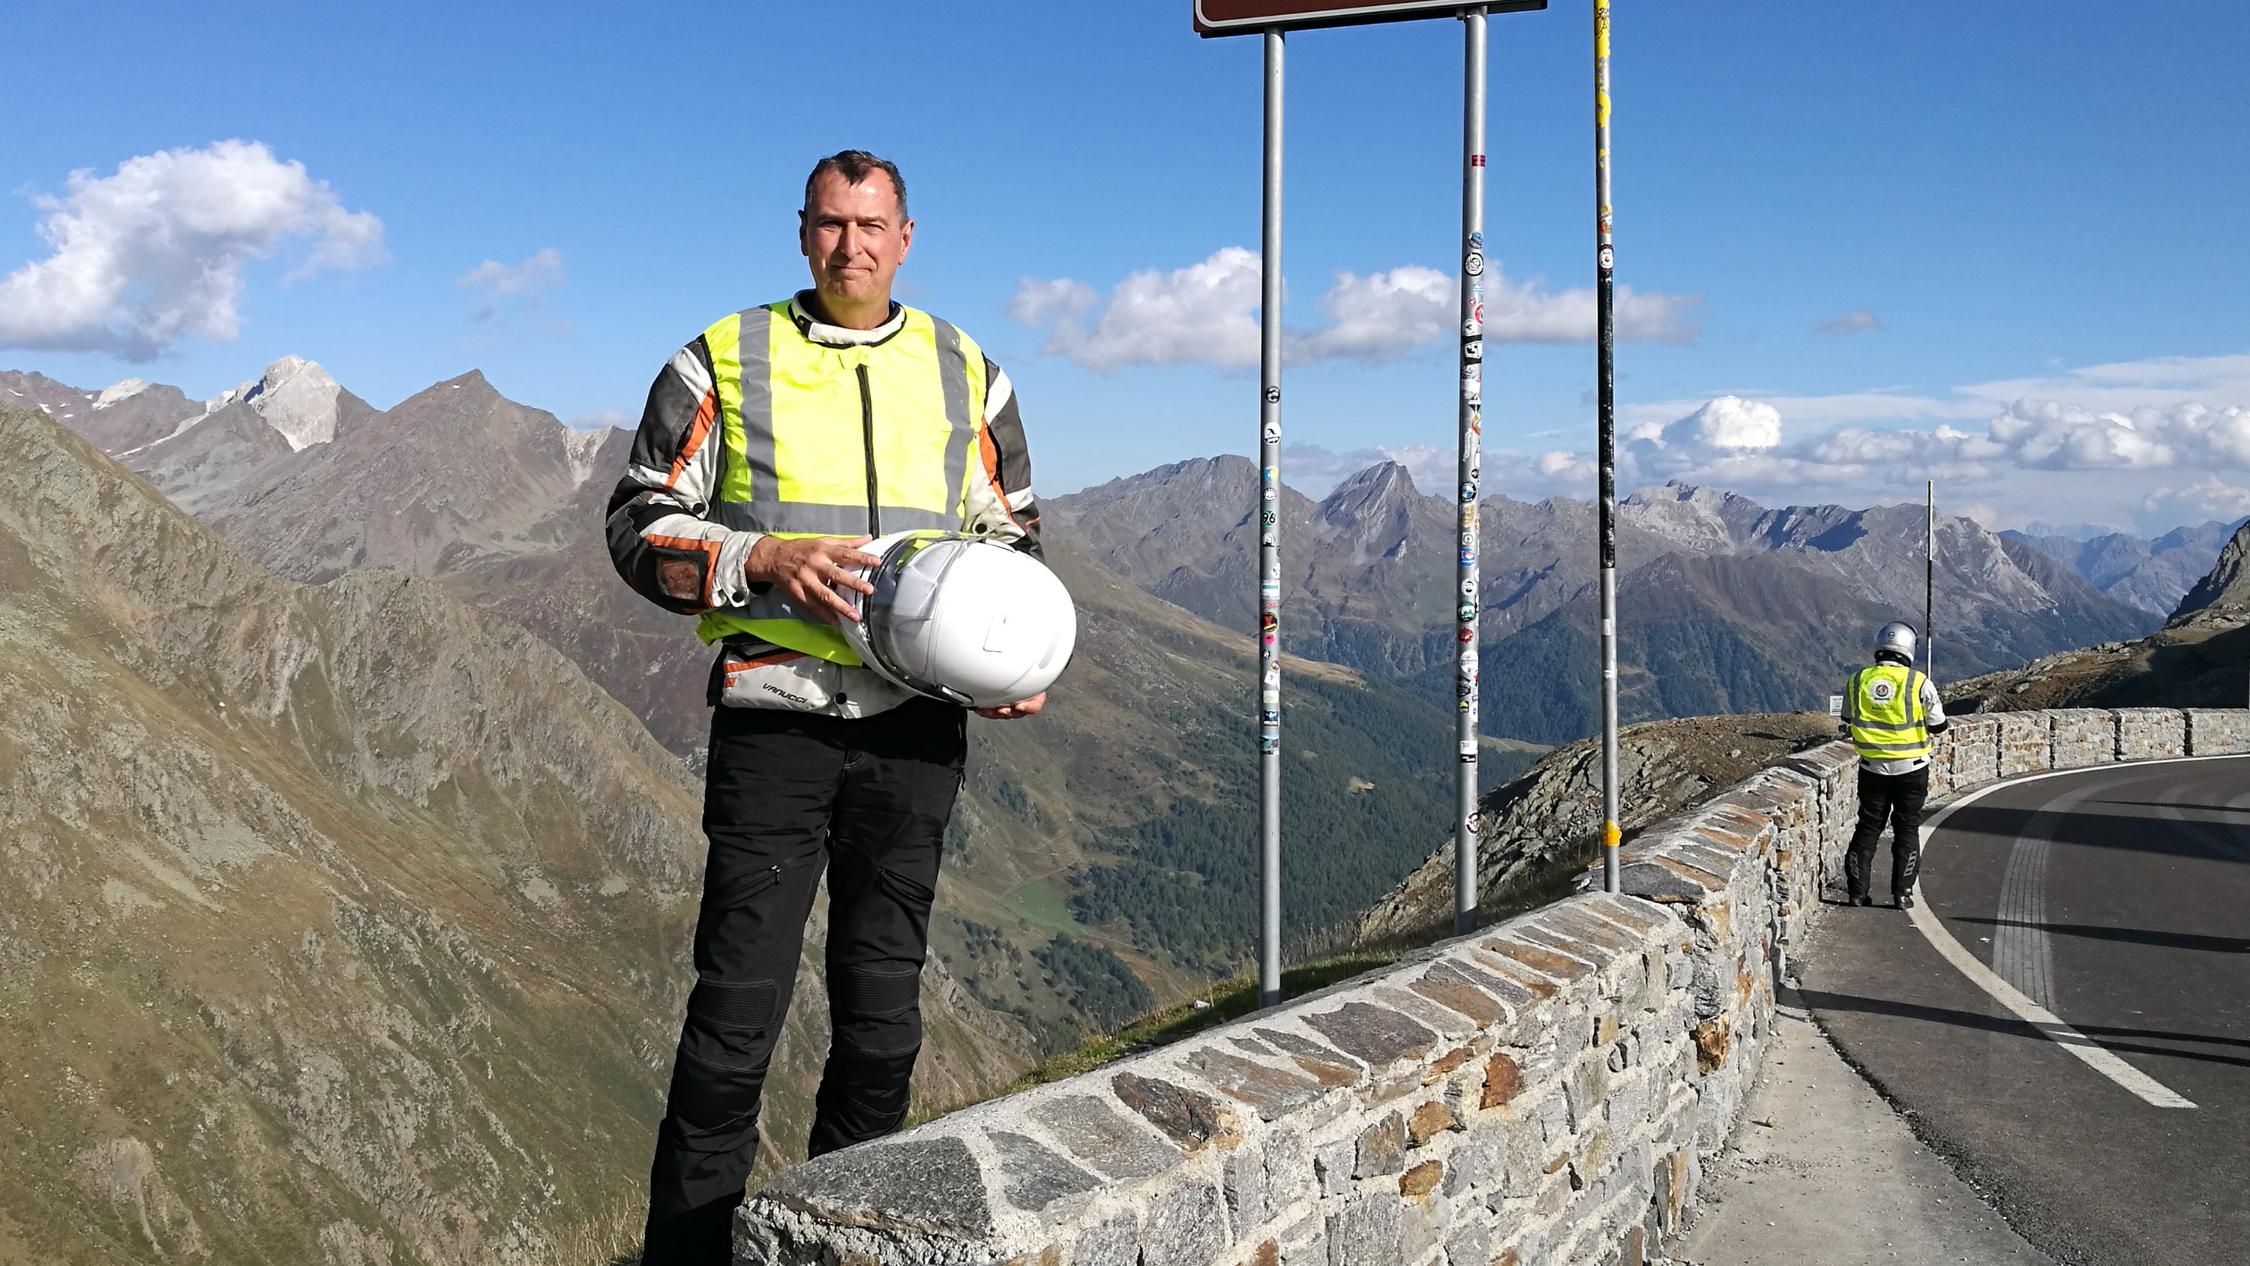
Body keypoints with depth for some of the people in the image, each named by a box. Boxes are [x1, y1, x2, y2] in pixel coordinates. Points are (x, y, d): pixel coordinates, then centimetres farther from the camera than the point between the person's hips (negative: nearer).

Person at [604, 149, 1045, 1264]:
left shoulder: (966, 374, 12)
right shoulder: (723, 362, 4)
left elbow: (1011, 537, 19)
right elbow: (641, 523, 3)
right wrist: (760, 559, -15)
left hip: (915, 725, 3)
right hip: (773, 717, -3)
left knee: (883, 1014, 11)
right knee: (736, 1010, -3)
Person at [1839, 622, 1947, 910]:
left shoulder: (1856, 681, -2)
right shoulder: (1918, 683, -10)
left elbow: (1848, 724, 8)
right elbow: (1938, 725, -3)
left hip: (1872, 767, 2)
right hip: (1911, 768, -2)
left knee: (1868, 827, 12)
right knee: (1907, 829, 9)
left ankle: (1857, 889, 11)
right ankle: (1902, 892, 9)